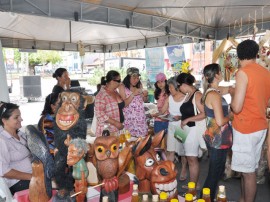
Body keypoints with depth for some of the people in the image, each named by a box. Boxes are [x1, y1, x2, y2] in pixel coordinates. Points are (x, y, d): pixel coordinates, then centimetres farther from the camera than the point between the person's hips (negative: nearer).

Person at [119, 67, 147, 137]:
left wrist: (144, 95, -3)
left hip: (141, 116, 4)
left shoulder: (139, 85, 8)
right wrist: (133, 94, -18)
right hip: (130, 117, -4)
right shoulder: (123, 87, -5)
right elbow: (123, 104, -10)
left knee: (142, 136, 2)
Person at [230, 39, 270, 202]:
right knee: (249, 169, 17)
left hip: (246, 128, -8)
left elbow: (237, 107, -20)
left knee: (248, 171, 2)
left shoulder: (243, 72, -16)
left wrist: (232, 94, -1)